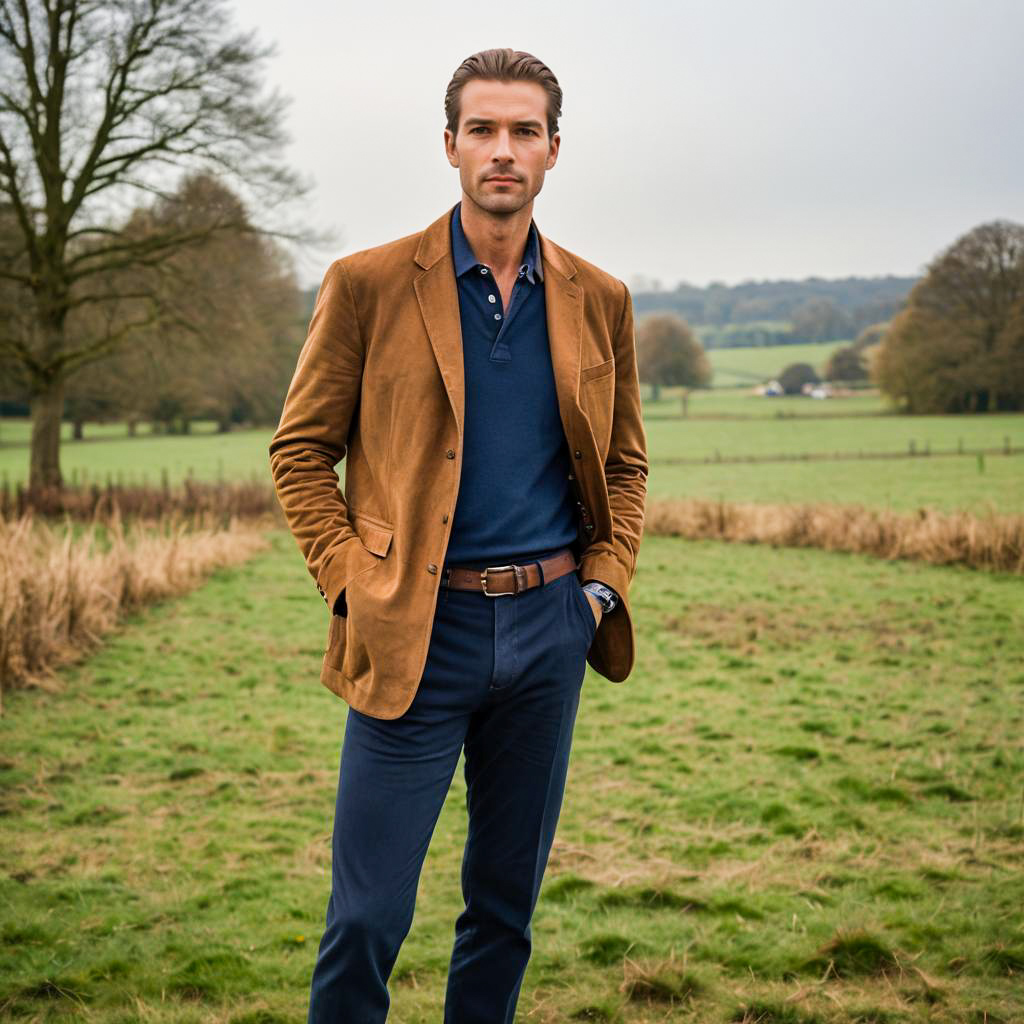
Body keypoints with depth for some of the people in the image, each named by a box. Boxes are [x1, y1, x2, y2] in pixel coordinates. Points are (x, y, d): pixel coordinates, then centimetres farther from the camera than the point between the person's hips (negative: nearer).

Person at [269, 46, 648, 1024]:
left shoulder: (599, 300, 7)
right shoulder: (367, 283, -3)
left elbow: (624, 463, 17)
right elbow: (300, 450, 1)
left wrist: (603, 586, 4)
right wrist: (353, 586, -8)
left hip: (549, 626, 4)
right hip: (418, 633, -3)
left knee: (506, 904, 14)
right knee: (367, 918, -2)